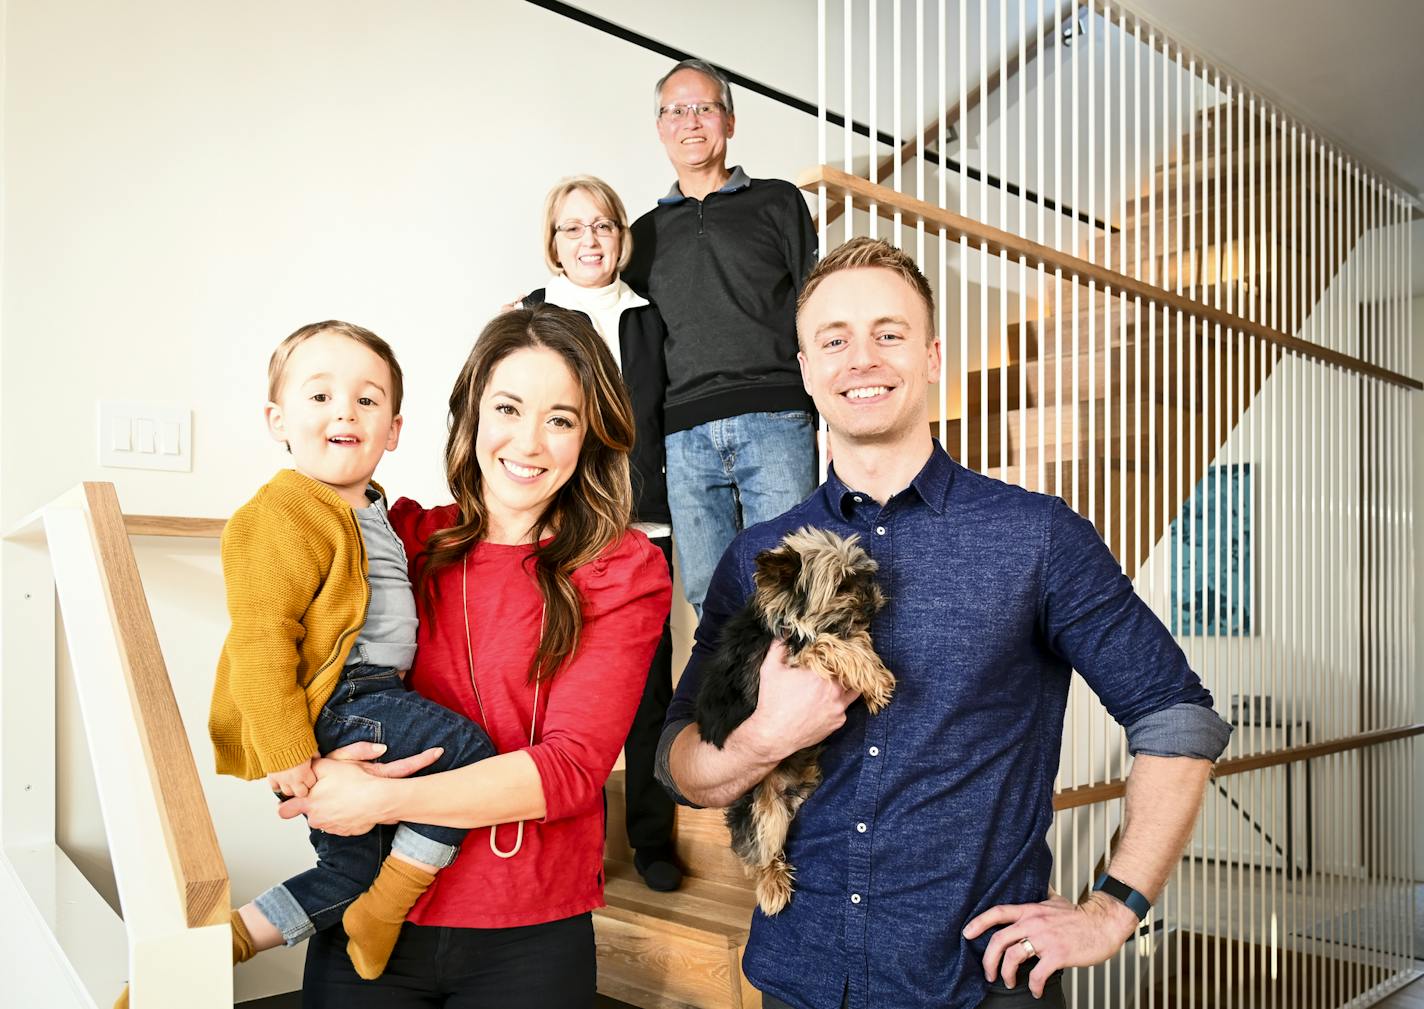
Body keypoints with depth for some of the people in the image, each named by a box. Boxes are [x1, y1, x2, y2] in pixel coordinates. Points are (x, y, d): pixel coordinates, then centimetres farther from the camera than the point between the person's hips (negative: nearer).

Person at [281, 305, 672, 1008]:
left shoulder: (625, 572, -6)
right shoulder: (405, 538, 0)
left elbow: (572, 765, -13)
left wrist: (382, 800, -19)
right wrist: (328, 762, -16)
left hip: (529, 942, -1)